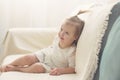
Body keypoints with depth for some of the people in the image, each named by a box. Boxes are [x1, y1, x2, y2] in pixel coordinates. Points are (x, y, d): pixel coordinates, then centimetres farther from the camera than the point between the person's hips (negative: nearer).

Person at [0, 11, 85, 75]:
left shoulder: (72, 52, -29)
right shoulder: (58, 38, -11)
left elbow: (73, 68, -26)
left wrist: (61, 70, -37)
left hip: (51, 67, -6)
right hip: (43, 54, 6)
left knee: (38, 67, -28)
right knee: (28, 58, -12)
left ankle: (15, 68, -13)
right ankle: (8, 65, 4)